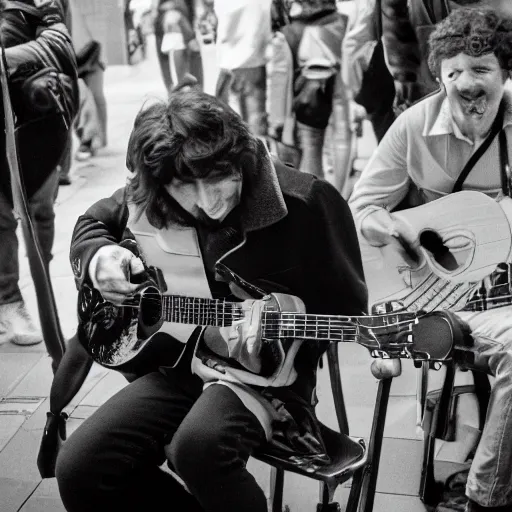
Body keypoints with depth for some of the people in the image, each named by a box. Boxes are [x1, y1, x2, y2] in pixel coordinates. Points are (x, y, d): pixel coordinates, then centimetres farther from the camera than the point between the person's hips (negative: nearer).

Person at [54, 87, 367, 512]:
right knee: (79, 471, -10)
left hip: (263, 375, -4)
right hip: (178, 362, 5)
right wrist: (100, 257, -7)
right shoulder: (147, 199, -7)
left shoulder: (305, 204, -18)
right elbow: (93, 224, 16)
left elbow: (346, 309, -8)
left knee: (199, 445, -36)